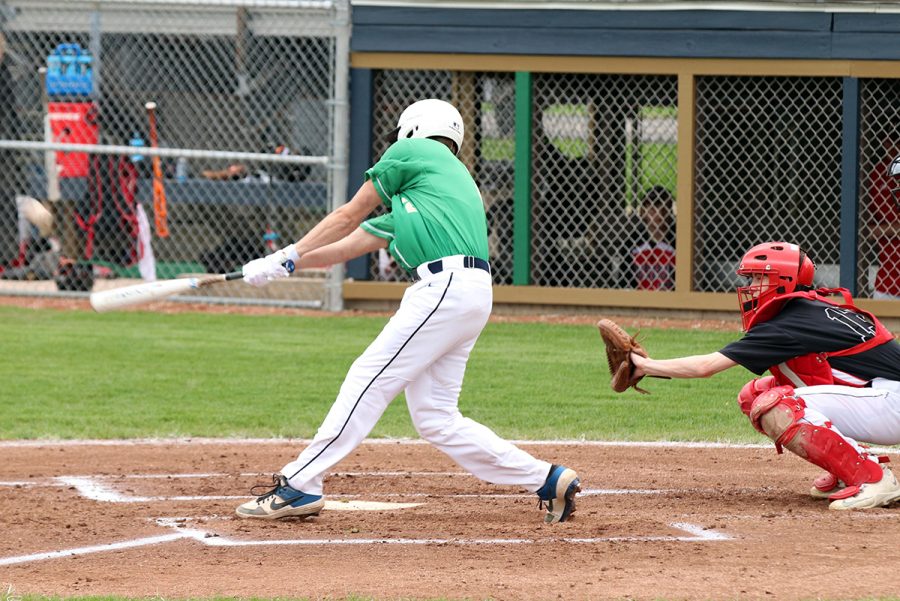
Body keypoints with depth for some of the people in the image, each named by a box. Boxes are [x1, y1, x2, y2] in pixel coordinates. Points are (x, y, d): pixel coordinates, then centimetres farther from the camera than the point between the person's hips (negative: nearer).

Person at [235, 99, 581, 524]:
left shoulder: (413, 151, 9)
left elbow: (349, 216, 11)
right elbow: (348, 245, 31)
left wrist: (289, 255, 19)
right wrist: (284, 264, 27)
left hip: (446, 289, -9)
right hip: (466, 297, 9)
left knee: (369, 381, -9)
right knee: (434, 418, 7)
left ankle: (299, 486, -12)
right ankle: (547, 480, 7)